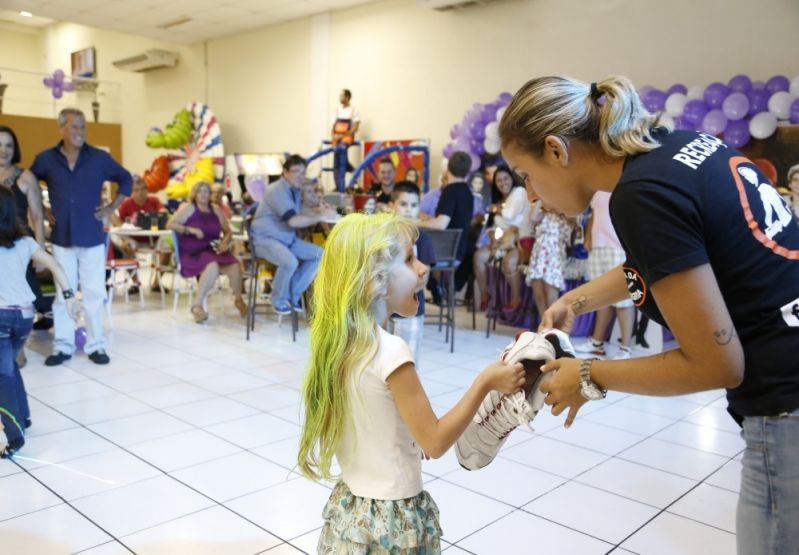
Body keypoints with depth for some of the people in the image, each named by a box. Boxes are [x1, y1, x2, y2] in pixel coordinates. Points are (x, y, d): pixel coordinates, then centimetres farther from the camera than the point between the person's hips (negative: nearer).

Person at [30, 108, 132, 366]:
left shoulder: (100, 158, 0)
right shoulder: (46, 159, 1)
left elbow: (126, 179, 12)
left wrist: (111, 209, 5)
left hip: (92, 237, 0)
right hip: (61, 237, 1)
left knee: (94, 293, 2)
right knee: (62, 293, 6)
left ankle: (95, 345, 11)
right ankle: (63, 346, 15)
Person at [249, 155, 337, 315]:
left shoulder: (295, 190, 9)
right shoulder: (276, 190, -20)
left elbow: (296, 214, 20)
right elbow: (293, 221, -28)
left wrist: (317, 211, 3)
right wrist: (321, 217, -27)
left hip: (287, 238, 9)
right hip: (265, 238, -9)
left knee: (319, 254, -4)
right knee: (290, 261, -35)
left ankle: (293, 295, 4)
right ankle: (279, 300, -8)